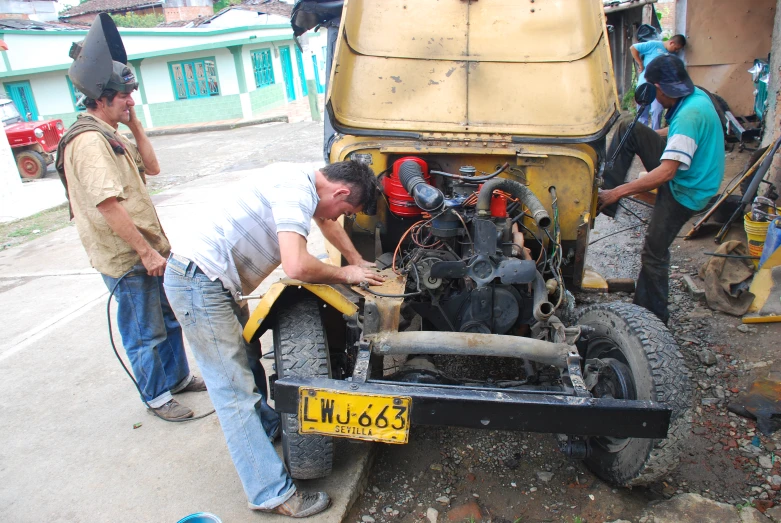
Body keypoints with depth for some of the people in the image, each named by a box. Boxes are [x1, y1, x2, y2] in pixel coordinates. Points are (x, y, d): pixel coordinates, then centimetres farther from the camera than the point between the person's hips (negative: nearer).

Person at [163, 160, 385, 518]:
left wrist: (359, 263, 26)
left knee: (246, 358, 23)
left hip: (212, 282, 10)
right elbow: (296, 266, -32)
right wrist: (345, 275, -14)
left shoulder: (305, 181, 10)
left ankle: (267, 427, 44)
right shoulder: (296, 190, -21)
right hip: (198, 282, -10)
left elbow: (326, 222, 30)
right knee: (235, 391, -6)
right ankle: (273, 495, 2)